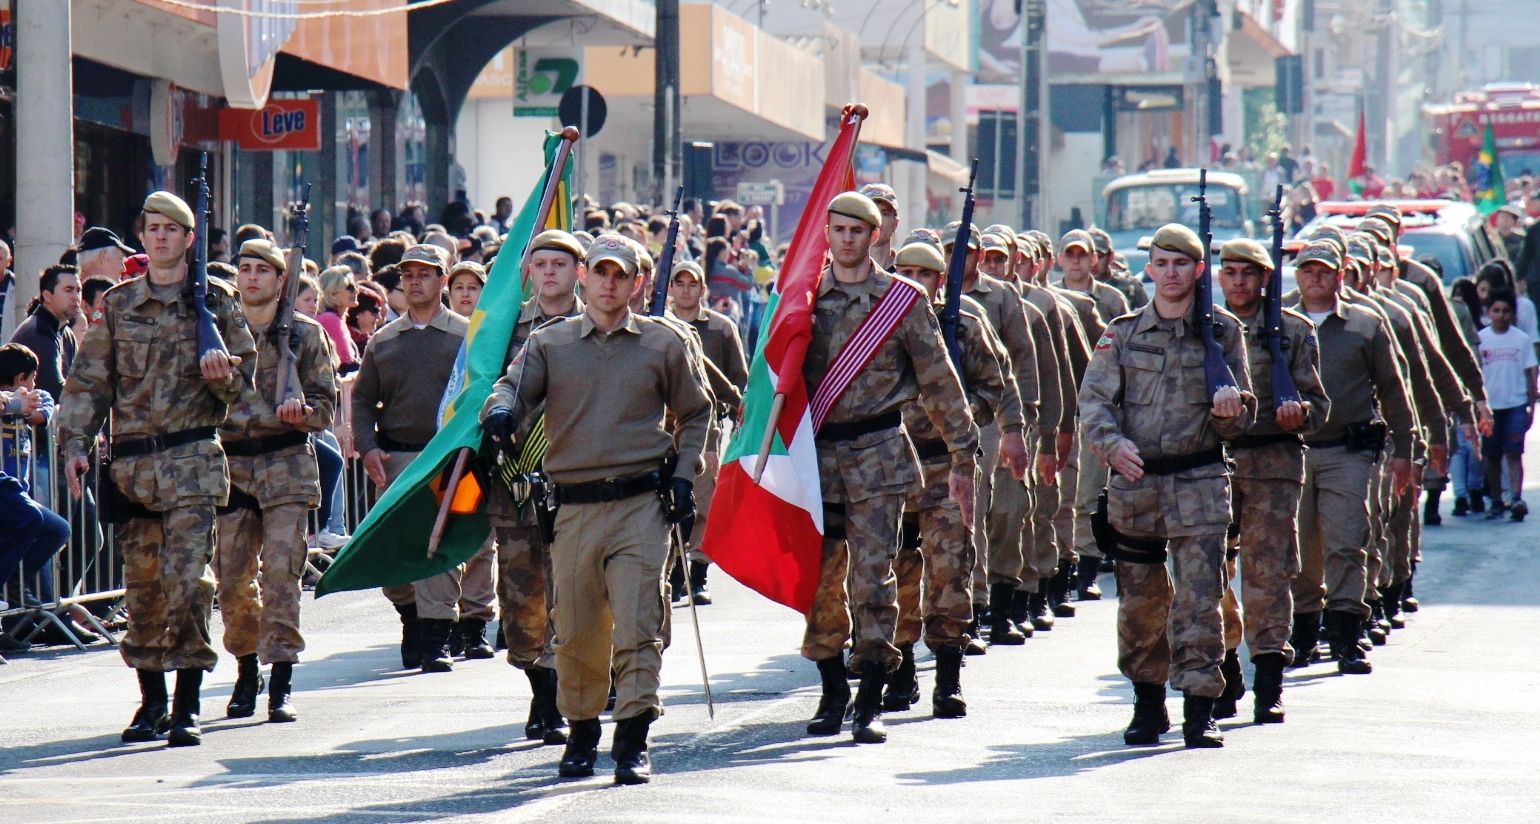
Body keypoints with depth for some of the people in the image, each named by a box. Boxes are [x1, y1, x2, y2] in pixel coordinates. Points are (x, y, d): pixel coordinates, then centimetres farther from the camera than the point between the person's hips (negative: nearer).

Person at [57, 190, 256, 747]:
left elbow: (247, 375, 11)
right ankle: (151, 701, 19)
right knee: (142, 585, 7)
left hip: (192, 456, -3)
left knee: (187, 579, -12)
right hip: (131, 459, 3)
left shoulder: (215, 302, 7)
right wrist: (75, 444, -1)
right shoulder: (118, 305, 11)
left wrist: (224, 376, -12)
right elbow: (88, 381, 10)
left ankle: (186, 707, -10)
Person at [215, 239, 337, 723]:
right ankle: (247, 670, 22)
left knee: (281, 576, -10)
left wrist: (301, 411, -15)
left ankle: (280, 686, -10)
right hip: (230, 465, 3)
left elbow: (326, 406, 5)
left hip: (287, 465, -3)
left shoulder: (305, 334, 6)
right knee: (232, 579, 3)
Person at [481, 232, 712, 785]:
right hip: (573, 507, 2)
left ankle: (633, 742, -9)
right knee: (576, 632, 7)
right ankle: (582, 733, 24)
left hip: (641, 505, -2)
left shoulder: (662, 343, 8)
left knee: (637, 628, -10)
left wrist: (682, 475, 5)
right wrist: (500, 410, -28)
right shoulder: (549, 343, 9)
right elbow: (515, 386, -3)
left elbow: (694, 413, 17)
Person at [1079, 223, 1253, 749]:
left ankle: (1200, 710, -7)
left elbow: (1238, 424, 8)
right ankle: (1148, 704, 23)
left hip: (1199, 484, -2)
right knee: (1139, 602, 9)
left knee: (1199, 598, -9)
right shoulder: (1123, 333, 7)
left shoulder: (1223, 332, 5)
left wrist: (1230, 408, -17)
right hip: (1133, 484, 2)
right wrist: (1113, 444, -21)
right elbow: (1093, 400, 0)